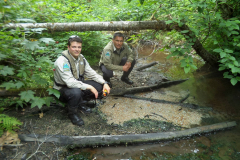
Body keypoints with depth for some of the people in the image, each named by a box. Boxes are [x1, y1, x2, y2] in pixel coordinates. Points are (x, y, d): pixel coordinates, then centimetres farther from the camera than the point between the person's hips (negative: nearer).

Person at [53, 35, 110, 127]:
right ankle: (72, 113, -7)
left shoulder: (81, 58, -1)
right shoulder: (62, 61, -25)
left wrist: (104, 83, -11)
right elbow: (70, 82, -34)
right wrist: (89, 87, -35)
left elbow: (91, 73, 3)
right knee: (76, 92, -40)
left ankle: (79, 103, 10)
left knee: (99, 86, -6)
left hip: (78, 85, 7)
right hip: (62, 89, -7)